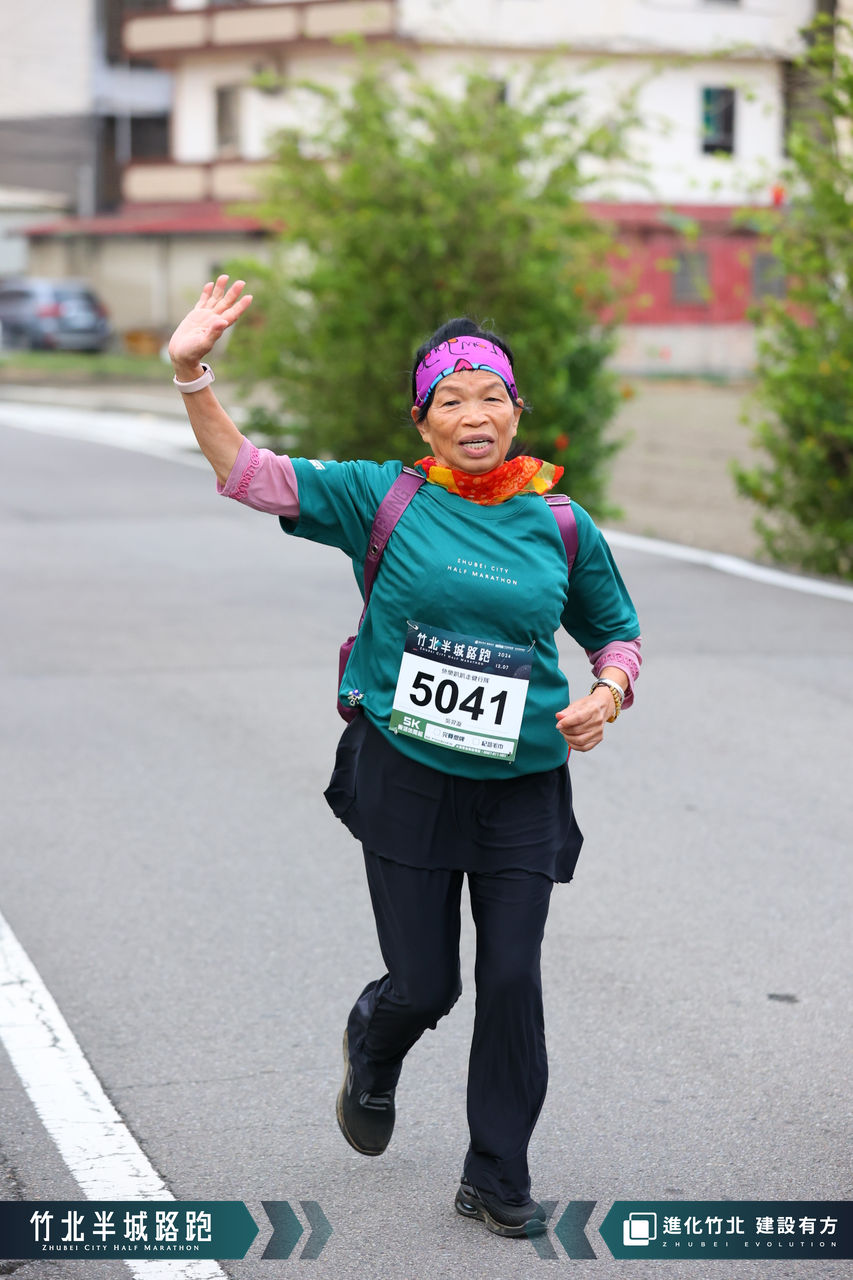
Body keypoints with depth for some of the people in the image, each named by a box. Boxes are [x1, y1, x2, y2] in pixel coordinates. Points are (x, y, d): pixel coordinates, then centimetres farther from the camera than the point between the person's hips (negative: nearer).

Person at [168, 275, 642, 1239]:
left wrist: (607, 693, -5)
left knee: (512, 981, -2)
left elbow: (617, 633, 17)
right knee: (424, 984, 3)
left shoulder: (562, 526, 4)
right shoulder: (384, 498, -2)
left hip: (522, 788, 2)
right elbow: (246, 474, -7)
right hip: (407, 778, -1)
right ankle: (372, 1050, 42)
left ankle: (497, 1179, 16)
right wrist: (192, 372, -20)